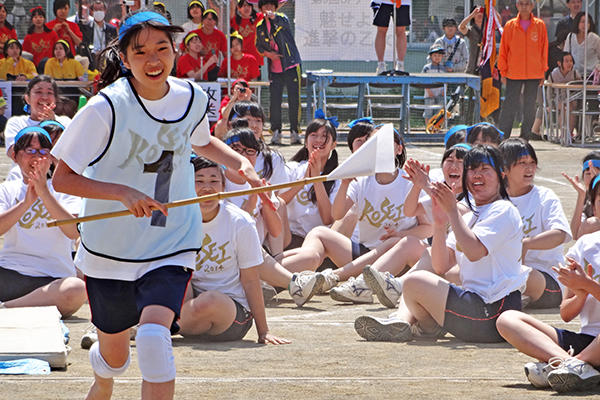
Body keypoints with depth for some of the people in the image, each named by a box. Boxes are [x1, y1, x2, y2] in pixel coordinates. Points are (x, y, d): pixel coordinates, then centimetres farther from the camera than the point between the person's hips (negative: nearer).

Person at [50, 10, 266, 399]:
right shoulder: (106, 108, -18)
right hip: (111, 250, -1)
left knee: (154, 334, -27)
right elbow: (62, 179, -16)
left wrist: (241, 163, 3)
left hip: (172, 246, 1)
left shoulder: (192, 98, -3)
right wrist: (124, 193, -28)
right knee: (114, 357, 17)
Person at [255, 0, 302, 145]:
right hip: (274, 69, 3)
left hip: (291, 67, -3)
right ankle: (276, 132, 8)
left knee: (294, 101, -3)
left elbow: (285, 22, -30)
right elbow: (259, 46, 20)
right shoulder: (260, 27, 8)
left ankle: (294, 132, 5)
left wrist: (274, 16, -53)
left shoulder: (281, 18, -5)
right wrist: (267, 53, -3)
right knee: (275, 101, -1)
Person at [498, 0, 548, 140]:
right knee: (510, 104, -4)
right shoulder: (510, 26, 3)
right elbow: (503, 49, 5)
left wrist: (543, 71, 4)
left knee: (530, 106, 4)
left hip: (534, 74, 1)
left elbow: (544, 49, 8)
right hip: (513, 73, -1)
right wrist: (503, 72, 0)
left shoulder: (540, 26, 5)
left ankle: (525, 137, 13)